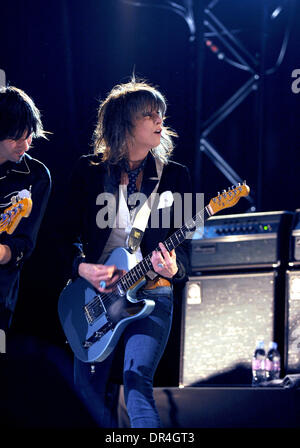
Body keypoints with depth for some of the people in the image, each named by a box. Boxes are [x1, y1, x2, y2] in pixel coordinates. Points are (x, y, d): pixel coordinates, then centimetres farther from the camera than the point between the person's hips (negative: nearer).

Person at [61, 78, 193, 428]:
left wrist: (173, 268, -17)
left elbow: (184, 242, 5)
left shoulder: (174, 176, 5)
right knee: (90, 391, 2)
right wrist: (82, 268, -13)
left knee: (136, 379, -22)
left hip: (151, 293, -2)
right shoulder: (88, 171, 5)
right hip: (95, 295, 2)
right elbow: (68, 236, 7)